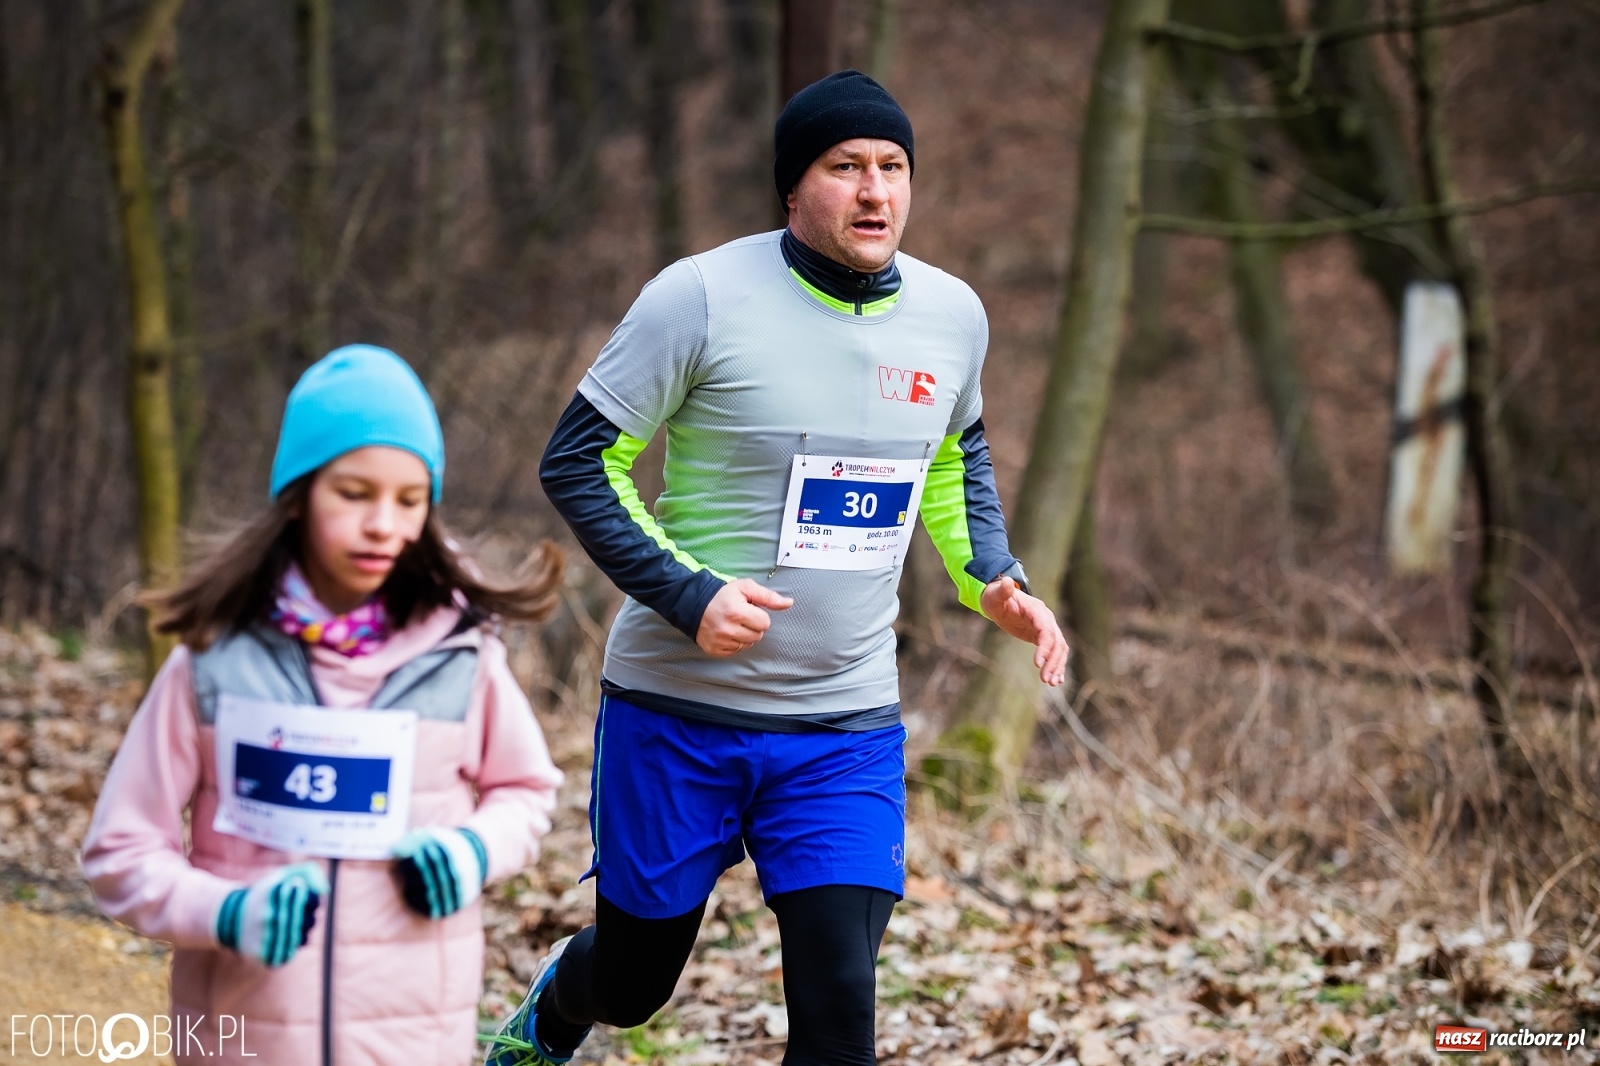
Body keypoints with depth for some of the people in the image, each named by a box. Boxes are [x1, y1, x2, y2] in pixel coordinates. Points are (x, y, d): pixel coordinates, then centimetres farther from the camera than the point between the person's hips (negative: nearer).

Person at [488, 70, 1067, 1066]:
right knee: (633, 983, 14)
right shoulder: (702, 298, -13)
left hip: (850, 732, 3)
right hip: (678, 718, -3)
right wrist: (689, 593, -22)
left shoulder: (952, 314, 2)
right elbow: (578, 463, -10)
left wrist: (993, 578, 5)